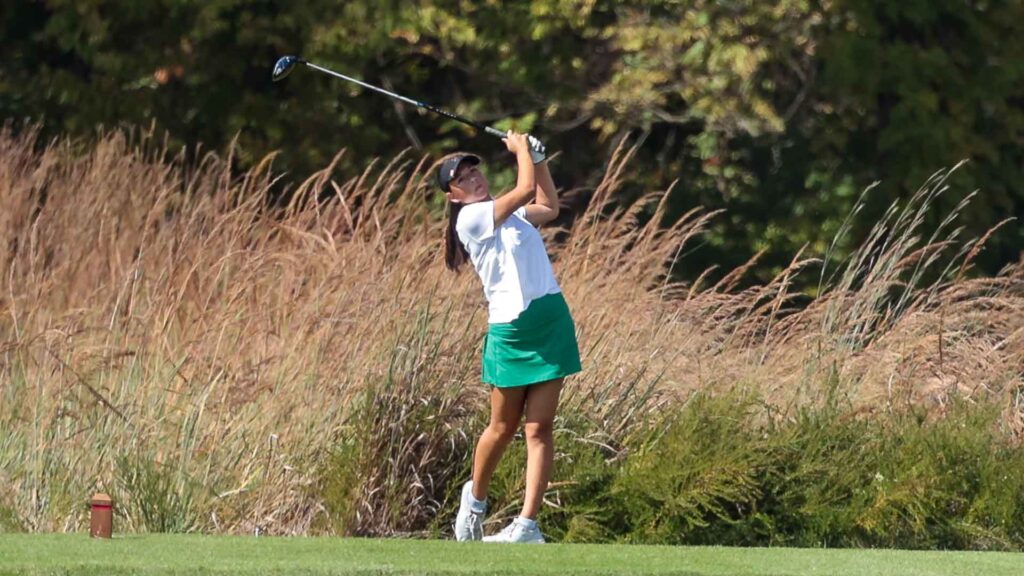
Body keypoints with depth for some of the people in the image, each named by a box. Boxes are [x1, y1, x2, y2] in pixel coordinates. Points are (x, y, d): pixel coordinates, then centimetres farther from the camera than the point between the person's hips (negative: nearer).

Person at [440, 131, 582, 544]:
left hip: (552, 320, 6)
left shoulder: (508, 214, 16)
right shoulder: (471, 218, -10)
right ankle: (475, 499, 32)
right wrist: (520, 148, -1)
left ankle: (528, 525, -6)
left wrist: (537, 158, 26)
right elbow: (526, 190, -17)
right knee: (503, 428, 6)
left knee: (539, 428, -2)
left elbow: (548, 207, 36)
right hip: (511, 328, -6)